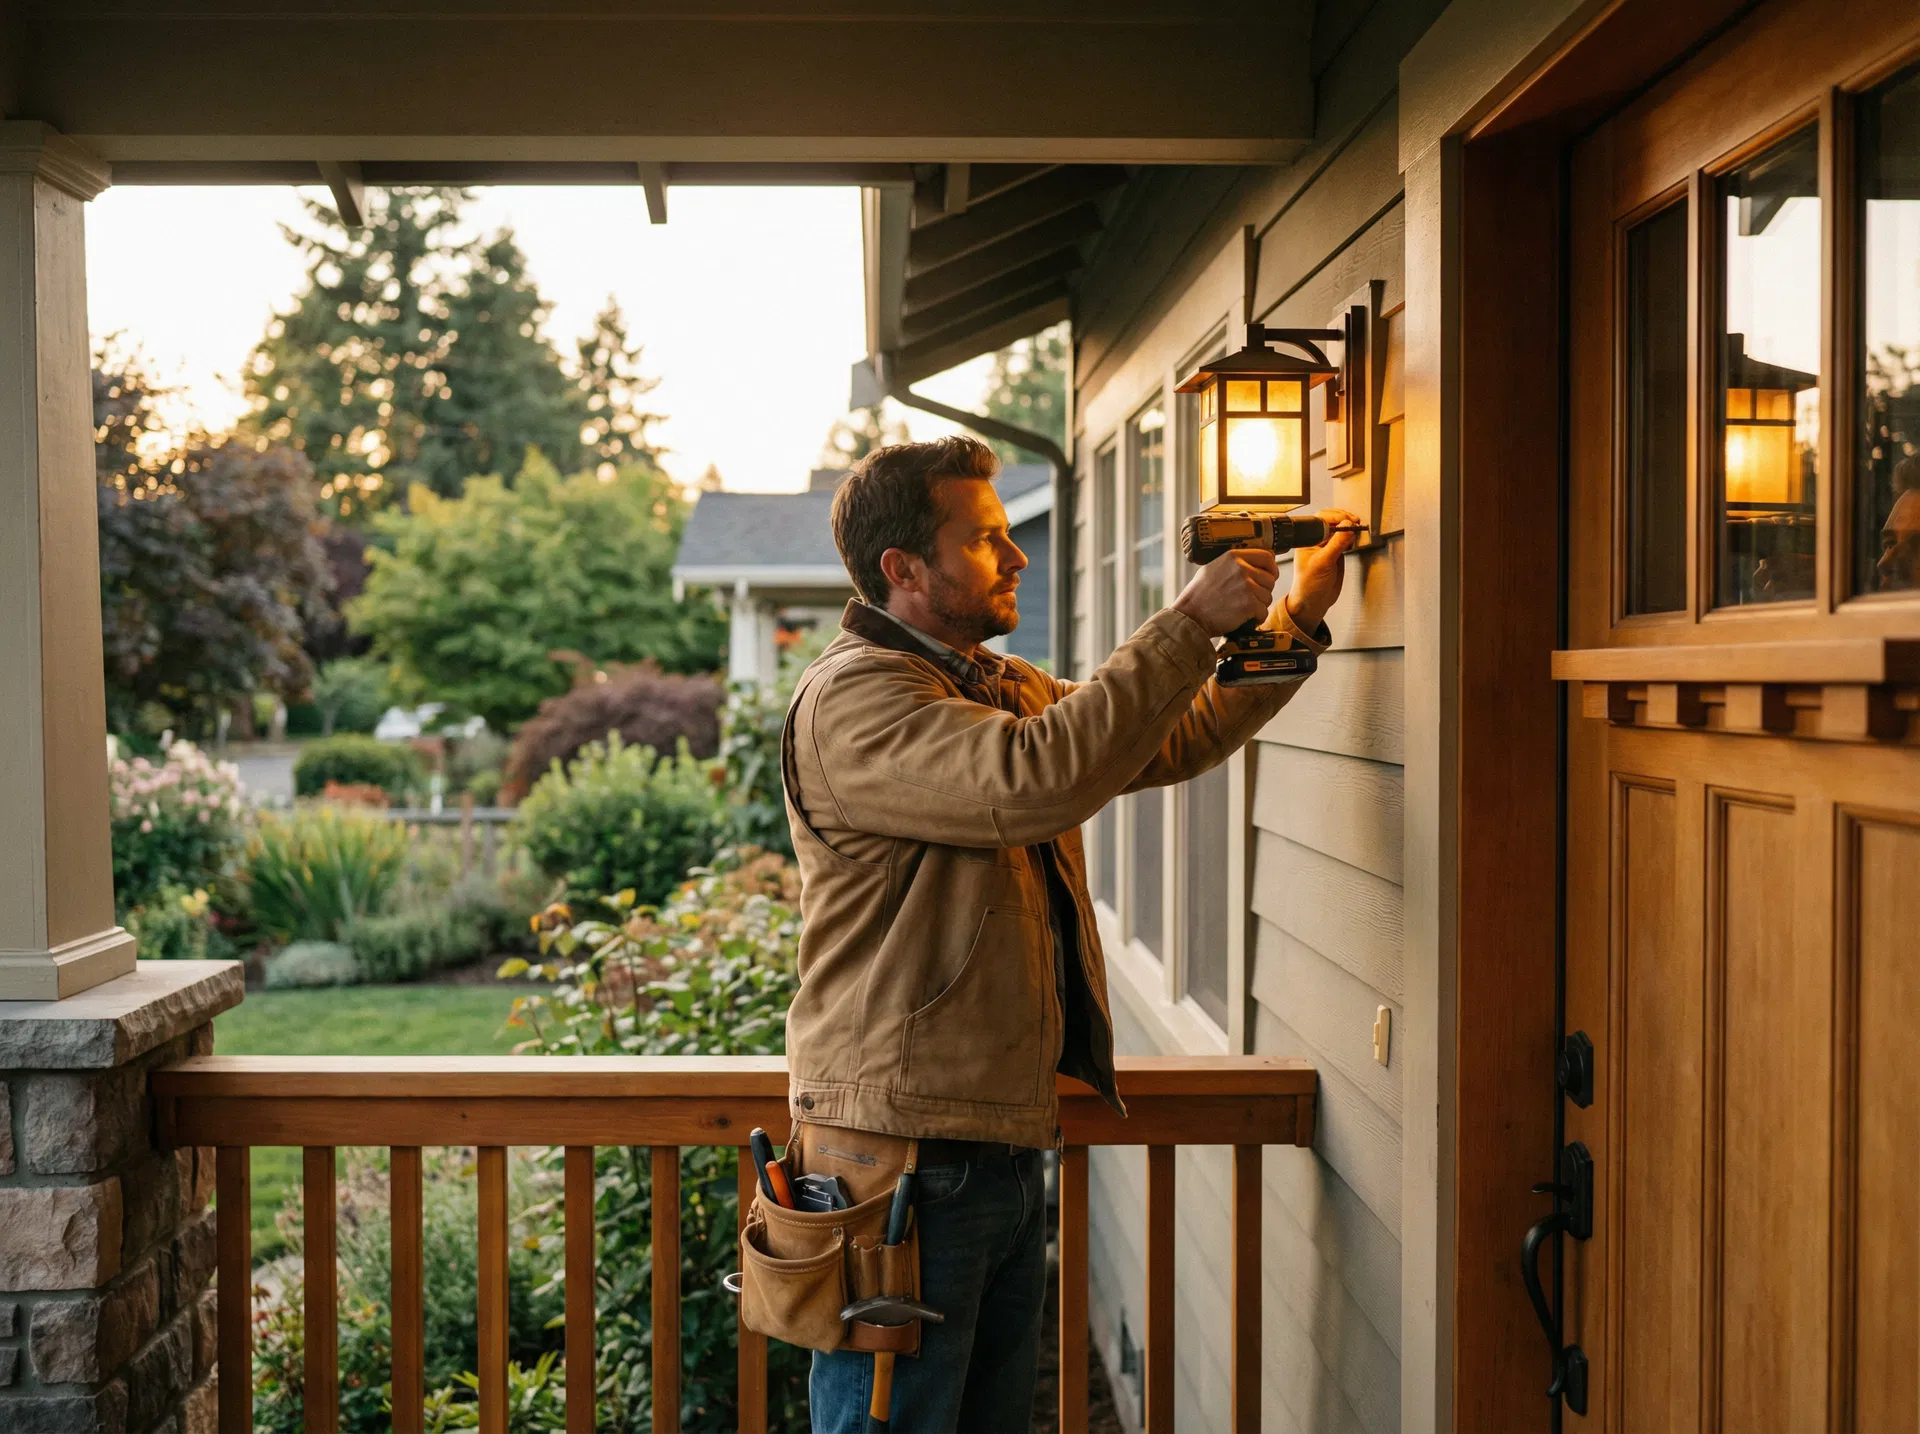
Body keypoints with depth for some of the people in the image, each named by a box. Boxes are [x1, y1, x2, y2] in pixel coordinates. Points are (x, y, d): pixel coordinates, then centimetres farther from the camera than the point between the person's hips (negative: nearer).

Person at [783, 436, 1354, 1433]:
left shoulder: (1007, 689, 16)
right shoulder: (849, 698, -15)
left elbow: (1176, 740, 24)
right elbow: (1033, 779, -30)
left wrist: (1294, 619, 14)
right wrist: (1190, 623, -23)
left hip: (1005, 1145, 9)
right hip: (905, 1155, -9)